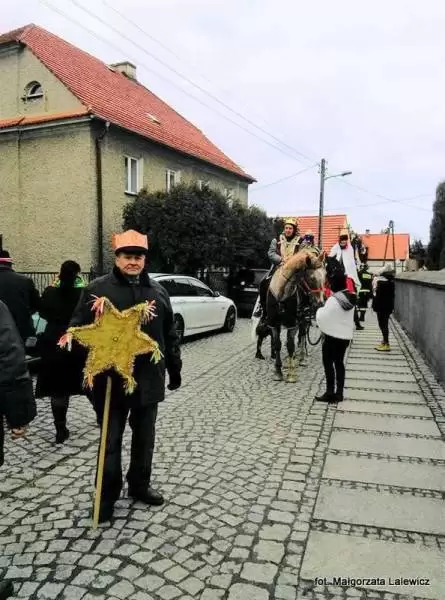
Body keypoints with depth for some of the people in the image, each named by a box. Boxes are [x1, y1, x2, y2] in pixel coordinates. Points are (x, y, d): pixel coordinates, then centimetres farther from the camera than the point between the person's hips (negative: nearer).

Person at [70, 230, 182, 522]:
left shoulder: (158, 290, 6)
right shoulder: (97, 289, -6)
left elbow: (170, 334, 11)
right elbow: (79, 330, -7)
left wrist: (174, 368, 12)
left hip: (149, 378, 4)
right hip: (111, 378, -3)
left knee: (145, 437, 17)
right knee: (111, 440, 9)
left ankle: (140, 484, 36)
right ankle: (107, 494, 26)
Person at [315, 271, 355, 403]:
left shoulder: (333, 300, -22)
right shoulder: (350, 298, 4)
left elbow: (322, 318, -20)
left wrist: (320, 309, -2)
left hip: (333, 336, -7)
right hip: (346, 335, 7)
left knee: (328, 363, 4)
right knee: (339, 363, 15)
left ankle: (330, 393, 7)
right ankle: (339, 393, 20)